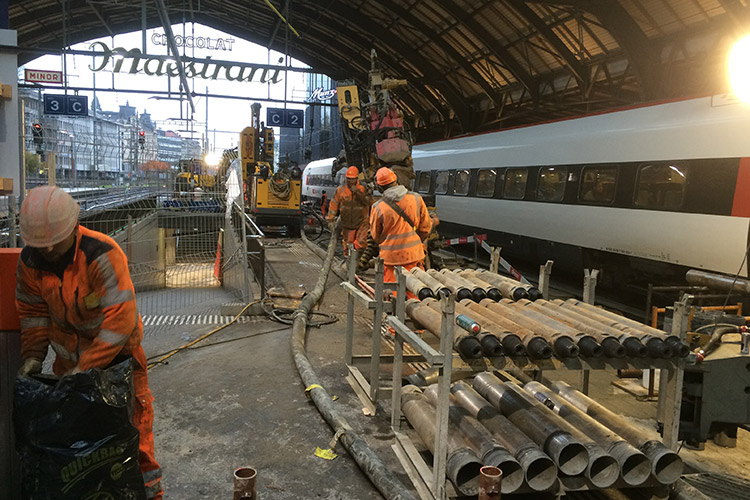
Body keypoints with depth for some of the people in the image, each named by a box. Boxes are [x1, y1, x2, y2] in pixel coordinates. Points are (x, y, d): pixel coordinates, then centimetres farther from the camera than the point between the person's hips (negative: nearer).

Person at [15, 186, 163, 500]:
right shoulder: (31, 259, -8)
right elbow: (33, 310, 6)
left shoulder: (103, 254, -29)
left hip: (117, 352, -5)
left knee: (134, 425, 1)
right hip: (68, 356, 6)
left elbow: (121, 321, -32)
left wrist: (84, 368, -31)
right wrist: (33, 354, -7)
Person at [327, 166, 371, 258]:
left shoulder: (363, 189, -6)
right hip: (347, 225, 2)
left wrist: (358, 192, -27)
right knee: (347, 248, 8)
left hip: (361, 223, -2)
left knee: (362, 243, -19)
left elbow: (368, 202, -20)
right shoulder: (340, 190, -3)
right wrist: (330, 220, -1)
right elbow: (333, 205, 3)